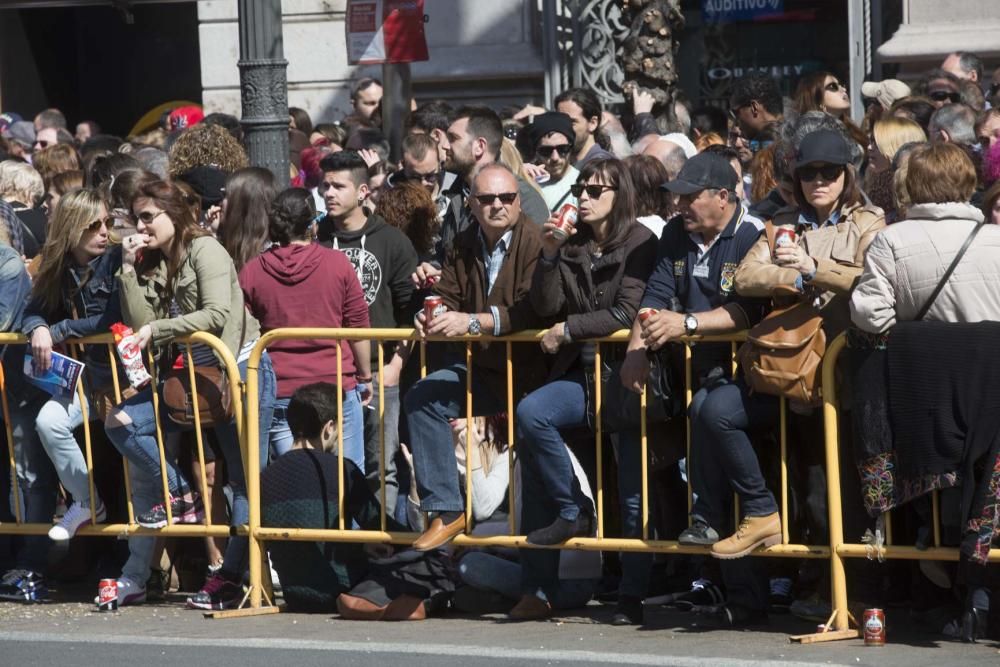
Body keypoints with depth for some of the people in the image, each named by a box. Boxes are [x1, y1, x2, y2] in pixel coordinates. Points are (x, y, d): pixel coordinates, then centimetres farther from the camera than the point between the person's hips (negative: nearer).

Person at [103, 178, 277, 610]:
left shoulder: (204, 250, -8)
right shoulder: (152, 264, 13)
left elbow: (217, 314, -20)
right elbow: (139, 324, 2)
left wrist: (157, 329, -20)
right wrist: (130, 271, -3)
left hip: (239, 366, -8)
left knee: (245, 479, -6)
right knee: (121, 422, -8)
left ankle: (232, 575, -6)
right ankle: (181, 498, 1)